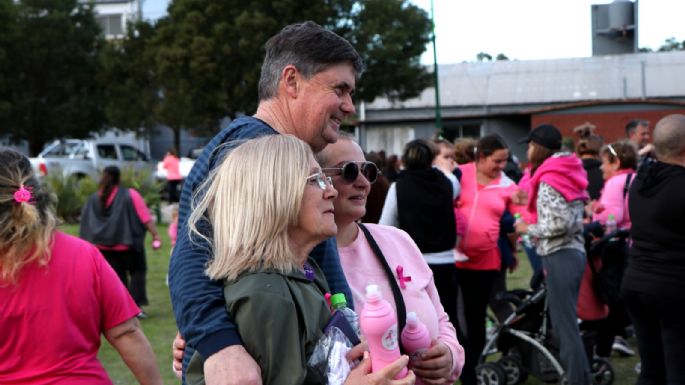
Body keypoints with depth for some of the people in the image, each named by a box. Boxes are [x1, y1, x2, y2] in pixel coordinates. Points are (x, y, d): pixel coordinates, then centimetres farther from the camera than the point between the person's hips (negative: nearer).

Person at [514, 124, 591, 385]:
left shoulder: (548, 180, -13)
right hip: (573, 252, 9)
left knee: (564, 326, -4)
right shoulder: (566, 173, 14)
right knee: (567, 323, 16)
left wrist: (527, 229, -8)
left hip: (560, 257, -9)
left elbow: (560, 224, -21)